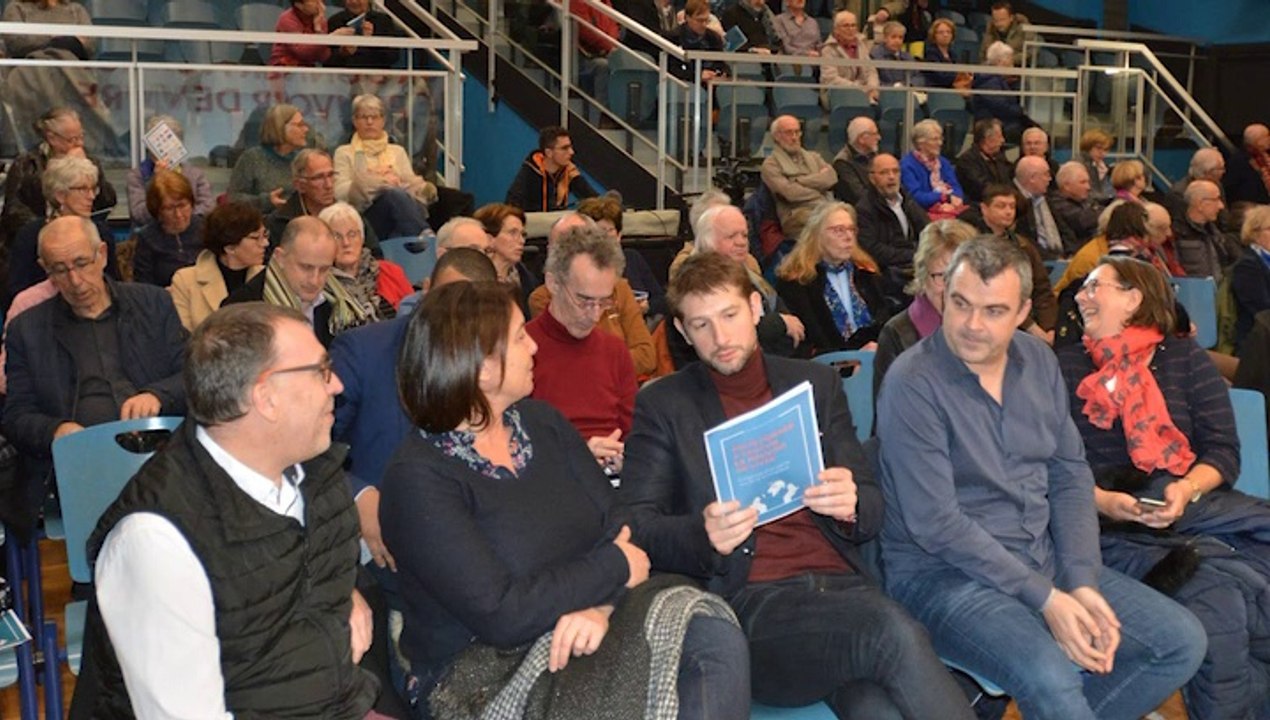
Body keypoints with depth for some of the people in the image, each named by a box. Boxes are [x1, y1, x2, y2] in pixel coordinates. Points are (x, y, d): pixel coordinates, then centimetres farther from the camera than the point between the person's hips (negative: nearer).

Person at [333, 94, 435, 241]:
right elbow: (340, 192, 3)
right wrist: (380, 182, -10)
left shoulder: (398, 151, 29)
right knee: (395, 194, -36)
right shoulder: (344, 153, 19)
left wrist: (426, 188, -9)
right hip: (367, 214, -3)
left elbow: (413, 183, 16)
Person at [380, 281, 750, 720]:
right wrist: (615, 568, -11)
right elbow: (500, 614, -21)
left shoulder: (542, 421, 8)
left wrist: (598, 604, -18)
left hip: (582, 630, 6)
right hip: (481, 666, -6)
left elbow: (618, 524, 3)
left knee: (716, 640, -20)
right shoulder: (417, 479, -14)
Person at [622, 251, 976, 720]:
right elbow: (634, 525, 2)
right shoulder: (661, 406, 10)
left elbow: (872, 508, 17)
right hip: (745, 597, -2)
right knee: (893, 634, -31)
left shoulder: (817, 384, 18)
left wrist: (850, 505, -8)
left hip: (839, 582, 3)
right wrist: (704, 535, -19)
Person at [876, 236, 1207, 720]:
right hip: (944, 574, -7)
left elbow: (1070, 476, 7)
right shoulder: (913, 384, -16)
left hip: (1045, 560, 7)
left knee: (1182, 642, 0)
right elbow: (935, 523, -19)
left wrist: (1083, 583, -7)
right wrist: (1044, 598, -18)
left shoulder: (1038, 361, 5)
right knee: (1051, 677, -32)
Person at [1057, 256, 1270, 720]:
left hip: (1194, 504, 2)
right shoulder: (1065, 366, 12)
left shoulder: (1184, 358, 14)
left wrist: (1187, 489, -12)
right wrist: (1099, 501, -14)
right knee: (1215, 602, -29)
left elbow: (1224, 451, 7)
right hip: (1110, 523, -2)